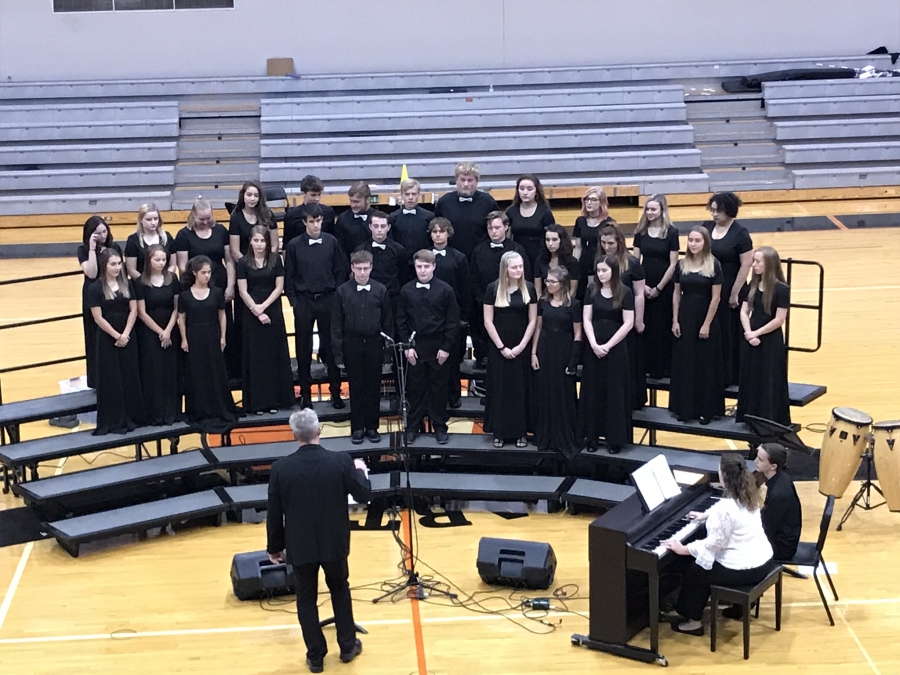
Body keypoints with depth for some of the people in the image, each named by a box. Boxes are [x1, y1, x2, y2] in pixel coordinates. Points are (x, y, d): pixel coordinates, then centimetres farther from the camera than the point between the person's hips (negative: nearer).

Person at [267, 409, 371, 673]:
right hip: (334, 543, 1)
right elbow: (364, 495, -4)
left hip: (300, 546, -1)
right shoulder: (341, 461, -14)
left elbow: (274, 513, -6)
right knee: (340, 591, 23)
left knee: (306, 600, 13)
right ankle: (348, 646, 31)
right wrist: (360, 471, 16)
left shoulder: (281, 468, -13)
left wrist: (274, 547, 7)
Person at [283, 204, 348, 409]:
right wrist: (294, 301, -2)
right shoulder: (295, 245, -5)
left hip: (328, 299, 0)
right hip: (304, 301, 0)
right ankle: (305, 393, 18)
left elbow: (341, 270, 4)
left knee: (331, 345, 5)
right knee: (303, 348, 7)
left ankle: (336, 392, 15)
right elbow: (289, 277, 1)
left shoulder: (331, 242, -3)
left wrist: (337, 296, -1)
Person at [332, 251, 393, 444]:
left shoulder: (381, 290, -4)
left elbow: (388, 322, 2)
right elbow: (336, 325, -2)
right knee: (356, 388, 7)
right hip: (352, 344, 0)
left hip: (374, 343, 0)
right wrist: (338, 354, -4)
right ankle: (357, 428, 16)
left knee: (374, 387, 8)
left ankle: (372, 427, 19)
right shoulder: (342, 291, -5)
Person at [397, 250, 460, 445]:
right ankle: (413, 427, 16)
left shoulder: (445, 290, -5)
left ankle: (440, 427, 16)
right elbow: (401, 321, 4)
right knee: (415, 388, 6)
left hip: (438, 347, -1)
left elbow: (453, 321, -3)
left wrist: (446, 347, -7)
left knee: (439, 388, 6)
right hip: (415, 346, 1)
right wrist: (406, 346, -3)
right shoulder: (406, 291, 0)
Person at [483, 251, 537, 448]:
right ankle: (499, 432, 12)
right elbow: (488, 321, -5)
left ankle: (520, 432, 13)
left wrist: (521, 346, -7)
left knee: (520, 389, 5)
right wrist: (501, 347, -9)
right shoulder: (493, 288, -6)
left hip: (521, 348, 1)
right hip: (498, 348, -1)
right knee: (499, 389, 4)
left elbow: (532, 321, 1)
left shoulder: (529, 288, -2)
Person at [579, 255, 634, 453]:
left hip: (616, 348, -3)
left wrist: (608, 345, -11)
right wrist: (594, 344, -11)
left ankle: (615, 438, 8)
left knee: (614, 393, 1)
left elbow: (628, 323, -8)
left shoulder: (625, 293, -5)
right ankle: (591, 436, 14)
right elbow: (586, 319, 2)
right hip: (593, 348, 3)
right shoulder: (591, 291, 3)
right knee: (592, 392, 6)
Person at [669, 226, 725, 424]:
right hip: (685, 318, 4)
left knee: (706, 365, 4)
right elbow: (676, 294, 7)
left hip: (706, 319, -3)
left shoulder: (713, 265, -8)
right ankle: (684, 408, 16)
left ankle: (706, 410, 12)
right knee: (683, 363, 7)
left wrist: (707, 324, -12)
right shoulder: (681, 265, 3)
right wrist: (675, 321, 1)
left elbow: (715, 297, -9)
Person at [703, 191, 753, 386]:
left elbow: (746, 265, -12)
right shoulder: (706, 227, 5)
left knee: (729, 334, 3)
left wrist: (735, 293, -14)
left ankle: (730, 377, 11)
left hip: (729, 291, -5)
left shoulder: (740, 233, -10)